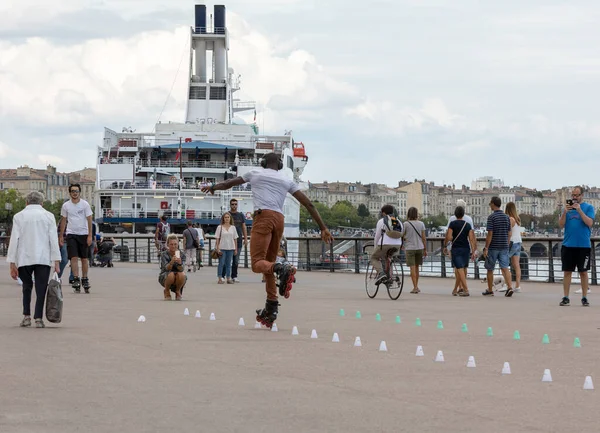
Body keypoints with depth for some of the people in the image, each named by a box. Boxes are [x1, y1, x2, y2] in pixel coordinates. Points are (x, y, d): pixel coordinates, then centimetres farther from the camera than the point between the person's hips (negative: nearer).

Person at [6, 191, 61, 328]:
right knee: (41, 288, 3)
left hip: (24, 259, 1)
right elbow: (53, 240, 0)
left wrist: (12, 263, 1)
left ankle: (26, 316, 7)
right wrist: (56, 261, 0)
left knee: (27, 286, 15)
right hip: (44, 259, -1)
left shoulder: (19, 216, 5)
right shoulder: (48, 216, 5)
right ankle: (38, 318, -2)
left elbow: (14, 240, 1)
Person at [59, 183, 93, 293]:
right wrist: (60, 236, 11)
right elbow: (63, 221, 12)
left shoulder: (85, 204, -2)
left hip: (83, 234, 0)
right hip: (71, 234, 1)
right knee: (74, 257, -10)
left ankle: (85, 280, 16)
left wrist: (90, 235, -9)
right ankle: (76, 280, -10)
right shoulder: (66, 205, 4)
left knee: (84, 258, 5)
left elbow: (89, 220, -2)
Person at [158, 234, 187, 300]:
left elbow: (181, 269, -22)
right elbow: (166, 268, -26)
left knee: (182, 274, -33)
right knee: (171, 274, -36)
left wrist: (179, 263, -45)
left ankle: (178, 291, -2)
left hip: (177, 281, 1)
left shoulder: (182, 254, -9)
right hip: (165, 278, -1)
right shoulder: (164, 254, -13)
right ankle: (166, 291, -4)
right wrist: (171, 262, -48)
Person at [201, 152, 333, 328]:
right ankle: (271, 308, 10)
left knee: (258, 263, -13)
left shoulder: (255, 174, 18)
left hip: (263, 216, -4)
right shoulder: (287, 180, 22)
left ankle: (282, 269, -45)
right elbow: (308, 204, 14)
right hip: (279, 220, 4)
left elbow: (228, 183, 31)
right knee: (268, 263, 15)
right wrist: (323, 228, 15)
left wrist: (213, 187, 52)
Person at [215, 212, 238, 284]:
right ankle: (220, 278, 1)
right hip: (222, 248, -2)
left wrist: (236, 249, 6)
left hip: (230, 248, 2)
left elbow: (235, 239, 10)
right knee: (221, 263, -2)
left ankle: (228, 278, 9)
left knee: (228, 264, 6)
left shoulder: (233, 227, 8)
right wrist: (217, 249, -8)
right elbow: (217, 239, 0)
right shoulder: (220, 227, 1)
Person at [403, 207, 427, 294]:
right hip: (419, 247, 3)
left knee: (412, 268, -3)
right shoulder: (421, 224, 0)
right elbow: (424, 238, 1)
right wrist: (425, 249, 8)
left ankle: (415, 287, -8)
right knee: (416, 267, 16)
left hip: (410, 248, -3)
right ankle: (416, 286, 22)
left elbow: (402, 236, -2)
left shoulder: (406, 224, -7)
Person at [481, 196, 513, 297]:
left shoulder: (491, 217, -12)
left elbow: (490, 234, -16)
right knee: (505, 268, -2)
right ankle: (510, 287, -20)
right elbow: (509, 234, 10)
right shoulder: (506, 217, 7)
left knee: (490, 269, 9)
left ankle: (490, 290, 17)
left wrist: (486, 248, -12)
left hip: (493, 247, -5)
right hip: (504, 247, 5)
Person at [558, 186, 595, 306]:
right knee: (567, 272, 3)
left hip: (584, 245, -2)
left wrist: (579, 210, -18)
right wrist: (565, 212, -11)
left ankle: (584, 298, 9)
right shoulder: (568, 207, 10)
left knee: (583, 272, 3)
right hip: (568, 245, 2)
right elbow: (561, 225, 4)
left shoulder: (588, 207, 2)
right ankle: (565, 298, 7)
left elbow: (590, 223, -11)